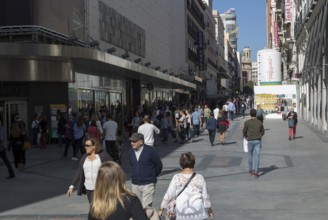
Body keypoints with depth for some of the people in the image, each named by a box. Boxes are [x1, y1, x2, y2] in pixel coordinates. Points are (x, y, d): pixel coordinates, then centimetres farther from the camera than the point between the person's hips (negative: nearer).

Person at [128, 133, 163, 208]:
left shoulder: (150, 151, -12)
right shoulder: (131, 152, 2)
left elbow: (159, 165, -3)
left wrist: (153, 176, 8)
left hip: (148, 184, -5)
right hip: (135, 184, 5)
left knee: (146, 207, -10)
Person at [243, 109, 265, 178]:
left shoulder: (247, 122, -7)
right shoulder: (260, 122, 1)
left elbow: (244, 132, -2)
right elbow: (262, 132, 9)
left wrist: (246, 137, 17)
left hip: (250, 141, -1)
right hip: (258, 141, 1)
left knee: (250, 156, 15)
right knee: (257, 156, -1)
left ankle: (250, 171, 23)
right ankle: (256, 172, -9)